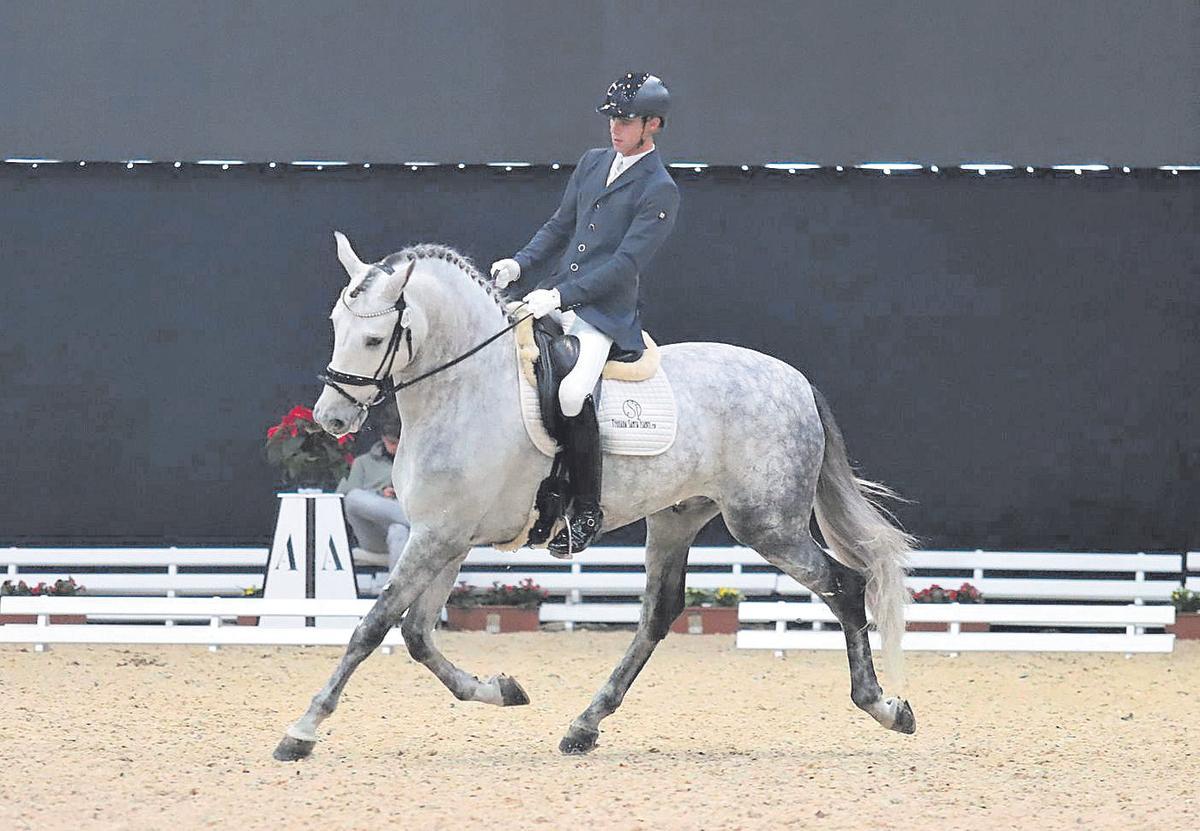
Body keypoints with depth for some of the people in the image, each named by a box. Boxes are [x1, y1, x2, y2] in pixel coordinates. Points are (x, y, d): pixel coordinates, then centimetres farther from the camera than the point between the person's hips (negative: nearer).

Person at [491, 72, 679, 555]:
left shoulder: (659, 192, -8)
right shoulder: (593, 163, 15)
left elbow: (625, 265, -15)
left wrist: (560, 297, -22)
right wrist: (520, 264, 2)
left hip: (605, 314, -8)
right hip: (556, 298, 8)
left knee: (572, 393, -30)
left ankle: (587, 510, -17)